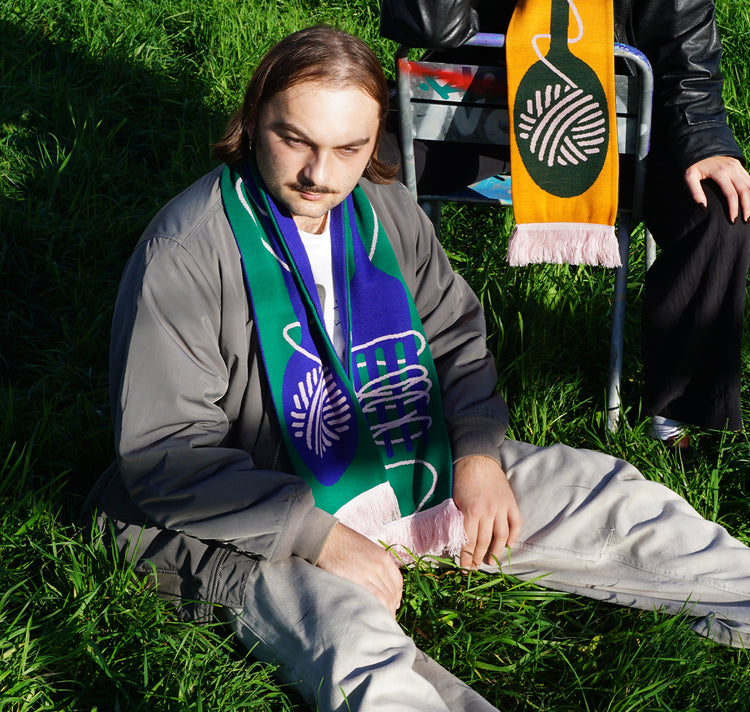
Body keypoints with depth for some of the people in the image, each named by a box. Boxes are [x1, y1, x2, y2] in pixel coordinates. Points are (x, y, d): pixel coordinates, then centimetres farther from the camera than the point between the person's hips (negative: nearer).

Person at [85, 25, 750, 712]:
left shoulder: (387, 209, 3)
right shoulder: (184, 254, -17)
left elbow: (455, 333, 16)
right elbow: (163, 451, -18)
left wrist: (478, 450, -4)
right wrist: (318, 536, -24)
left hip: (415, 473, 7)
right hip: (268, 521, -6)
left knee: (610, 497, -2)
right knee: (361, 655, -37)